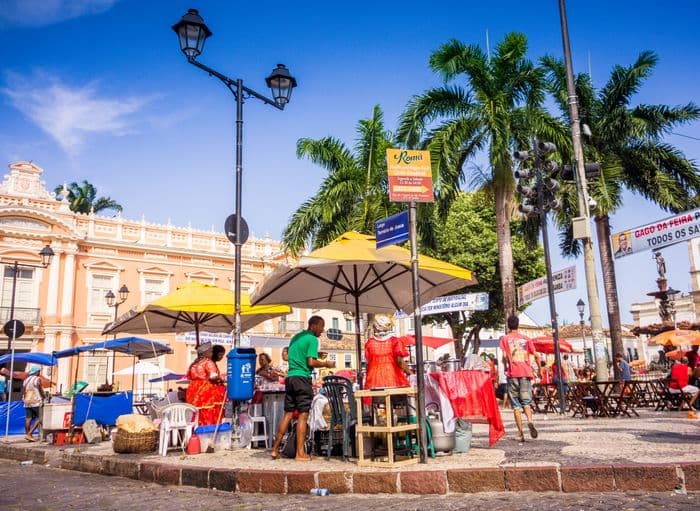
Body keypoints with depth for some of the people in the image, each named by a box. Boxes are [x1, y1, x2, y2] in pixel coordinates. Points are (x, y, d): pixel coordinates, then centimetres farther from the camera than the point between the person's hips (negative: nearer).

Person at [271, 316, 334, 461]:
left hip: (290, 377, 8)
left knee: (288, 414, 12)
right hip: (302, 378, -8)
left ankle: (275, 449, 14)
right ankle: (300, 453, -3)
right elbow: (311, 362, -15)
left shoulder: (295, 337, 19)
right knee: (303, 415, -4)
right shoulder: (312, 339, -6)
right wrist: (326, 364, 0)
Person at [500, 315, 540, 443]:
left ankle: (521, 433, -2)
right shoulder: (526, 339, 11)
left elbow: (504, 356, -7)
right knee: (526, 401, 7)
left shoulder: (505, 339, 5)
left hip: (512, 374, -1)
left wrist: (505, 368, 9)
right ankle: (530, 421, -22)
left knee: (516, 404, 4)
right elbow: (536, 356, 6)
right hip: (526, 372, 2)